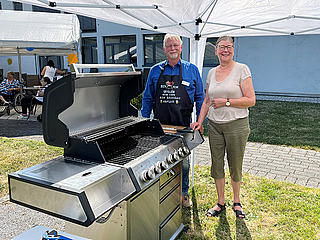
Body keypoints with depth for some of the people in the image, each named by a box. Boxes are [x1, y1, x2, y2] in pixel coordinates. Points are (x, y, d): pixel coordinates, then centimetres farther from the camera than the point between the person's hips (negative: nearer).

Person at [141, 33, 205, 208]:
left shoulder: (191, 70, 4)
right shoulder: (155, 71, 6)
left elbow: (199, 97, 6)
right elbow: (148, 98, 11)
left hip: (183, 127, -1)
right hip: (160, 125, 1)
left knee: (183, 162, 8)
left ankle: (183, 193, 29)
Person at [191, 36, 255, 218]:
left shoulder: (242, 69, -5)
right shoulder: (212, 73, 11)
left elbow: (251, 100, -10)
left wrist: (226, 102, -14)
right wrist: (200, 121, 7)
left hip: (236, 124, -4)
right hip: (215, 126, 5)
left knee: (235, 166, 8)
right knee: (216, 165, 9)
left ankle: (237, 202, 30)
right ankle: (221, 202, 27)